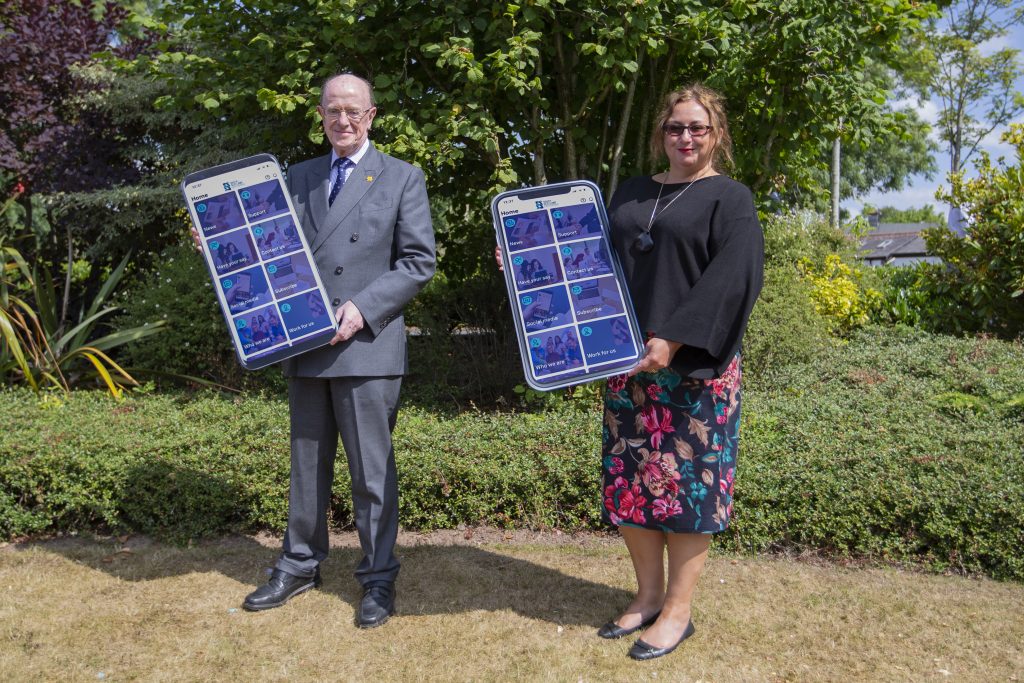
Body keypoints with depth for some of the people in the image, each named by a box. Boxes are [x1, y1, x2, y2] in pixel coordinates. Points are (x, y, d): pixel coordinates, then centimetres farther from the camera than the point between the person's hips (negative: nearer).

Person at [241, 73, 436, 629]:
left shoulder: (402, 178, 2)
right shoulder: (299, 177, 15)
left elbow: (418, 262, -5)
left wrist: (361, 309, -15)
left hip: (366, 345, -4)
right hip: (305, 345, 5)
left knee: (371, 470, 2)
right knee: (307, 463, 15)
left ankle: (378, 579, 17)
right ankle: (300, 565, 30)